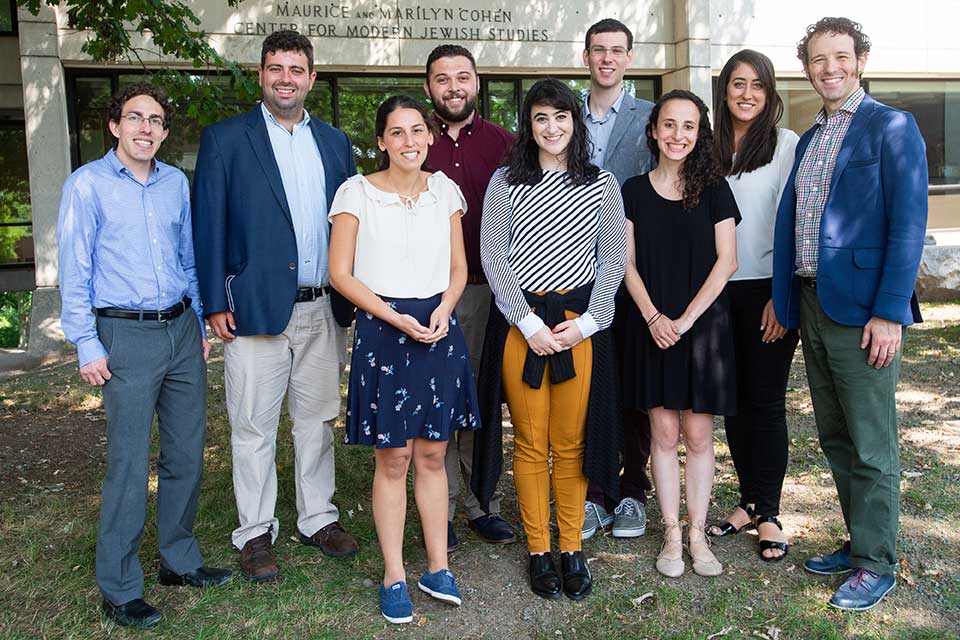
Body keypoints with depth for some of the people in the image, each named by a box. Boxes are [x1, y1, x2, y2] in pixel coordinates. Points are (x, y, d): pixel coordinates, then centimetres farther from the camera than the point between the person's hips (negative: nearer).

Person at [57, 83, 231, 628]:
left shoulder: (177, 183, 11)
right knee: (130, 464, -3)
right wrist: (87, 346, -8)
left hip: (182, 330, 5)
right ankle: (120, 590, 10)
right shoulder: (88, 184, -3)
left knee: (187, 454, 10)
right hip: (127, 335, -5)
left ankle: (180, 560, 28)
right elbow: (74, 271, -4)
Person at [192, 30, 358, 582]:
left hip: (323, 310, 4)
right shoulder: (226, 139, 0)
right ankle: (256, 532, 18)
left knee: (319, 418, 13)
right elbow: (209, 223, -3)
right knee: (254, 427, 5)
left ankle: (319, 517, 28)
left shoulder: (335, 142, 12)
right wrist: (215, 302, -9)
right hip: (255, 307, -4)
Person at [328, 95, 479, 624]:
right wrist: (395, 318, -14)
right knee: (392, 460, 3)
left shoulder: (444, 189, 7)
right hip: (382, 331, -3)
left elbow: (458, 267, 11)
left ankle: (438, 568, 23)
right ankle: (394, 577, 17)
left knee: (432, 456, 11)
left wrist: (443, 311, -8)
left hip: (439, 329, 3)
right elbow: (340, 273, -5)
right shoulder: (357, 192, -4)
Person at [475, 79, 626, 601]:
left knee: (571, 443, 4)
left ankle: (572, 550, 17)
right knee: (530, 443, 4)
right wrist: (530, 323, -9)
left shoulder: (602, 185, 8)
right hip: (519, 321, 0)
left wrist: (586, 322, -6)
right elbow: (492, 257, -2)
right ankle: (539, 551, 16)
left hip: (580, 323, 1)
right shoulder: (505, 182, 4)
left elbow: (613, 260, 6)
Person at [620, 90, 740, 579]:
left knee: (698, 433, 4)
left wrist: (687, 318, -11)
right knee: (664, 433, 4)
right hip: (652, 326, 1)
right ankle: (671, 535, 14)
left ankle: (697, 533, 15)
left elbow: (726, 261, -3)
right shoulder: (634, 191, 5)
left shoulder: (714, 189, 3)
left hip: (703, 323, -1)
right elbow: (628, 263, 3)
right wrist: (653, 316, -11)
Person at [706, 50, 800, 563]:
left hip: (766, 289, -4)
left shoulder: (786, 144, -3)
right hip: (720, 290, 5)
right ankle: (749, 501, 23)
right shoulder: (710, 149, 10)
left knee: (766, 399, 0)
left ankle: (768, 514, 12)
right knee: (732, 398, 9)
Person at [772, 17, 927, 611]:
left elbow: (908, 225, -13)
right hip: (812, 306, 8)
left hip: (863, 310, -7)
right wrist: (783, 297, 9)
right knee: (836, 439, 16)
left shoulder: (892, 128, -6)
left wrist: (890, 312, -18)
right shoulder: (808, 140, 17)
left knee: (871, 446, 1)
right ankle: (859, 542, 30)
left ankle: (877, 565, 14)